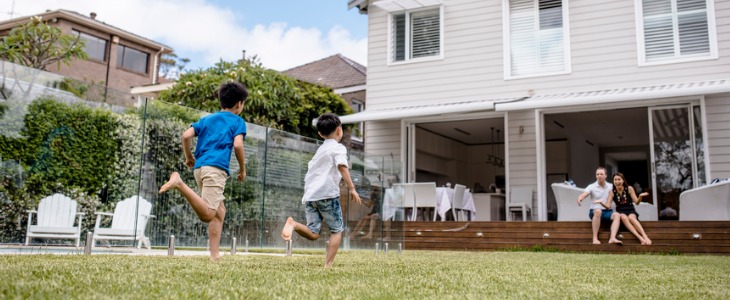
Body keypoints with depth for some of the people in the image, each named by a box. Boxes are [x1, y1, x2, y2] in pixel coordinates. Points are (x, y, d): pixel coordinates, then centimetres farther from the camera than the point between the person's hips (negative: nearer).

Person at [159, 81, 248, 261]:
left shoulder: (207, 119, 25)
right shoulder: (237, 121, 10)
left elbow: (186, 135, 11)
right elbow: (237, 145, -6)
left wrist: (189, 158, 24)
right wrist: (242, 169, 6)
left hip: (199, 167, 7)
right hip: (216, 167, -7)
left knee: (220, 211, 14)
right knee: (207, 215, -17)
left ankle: (215, 255, 7)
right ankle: (179, 184, -31)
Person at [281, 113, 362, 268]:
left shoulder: (320, 150, 26)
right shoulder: (338, 148, 3)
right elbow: (342, 166, -14)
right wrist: (352, 188, -16)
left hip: (309, 195, 6)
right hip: (327, 193, -6)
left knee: (313, 233, 1)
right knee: (337, 230, 7)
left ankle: (294, 224, -25)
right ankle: (328, 265, 0)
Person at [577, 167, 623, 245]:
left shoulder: (611, 187, 9)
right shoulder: (592, 187, 2)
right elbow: (584, 194, -17)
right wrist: (580, 198, -40)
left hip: (607, 211, 2)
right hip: (594, 212, -2)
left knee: (617, 215, -28)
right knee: (598, 211, -36)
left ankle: (612, 238, -42)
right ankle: (595, 238, -38)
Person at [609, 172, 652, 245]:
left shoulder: (629, 189, 0)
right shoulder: (612, 192, 1)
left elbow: (636, 202, -2)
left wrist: (640, 197, -23)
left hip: (631, 211, 0)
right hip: (620, 212, 0)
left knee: (631, 217, -36)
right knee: (623, 217, -35)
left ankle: (645, 236, -47)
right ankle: (640, 238, -47)